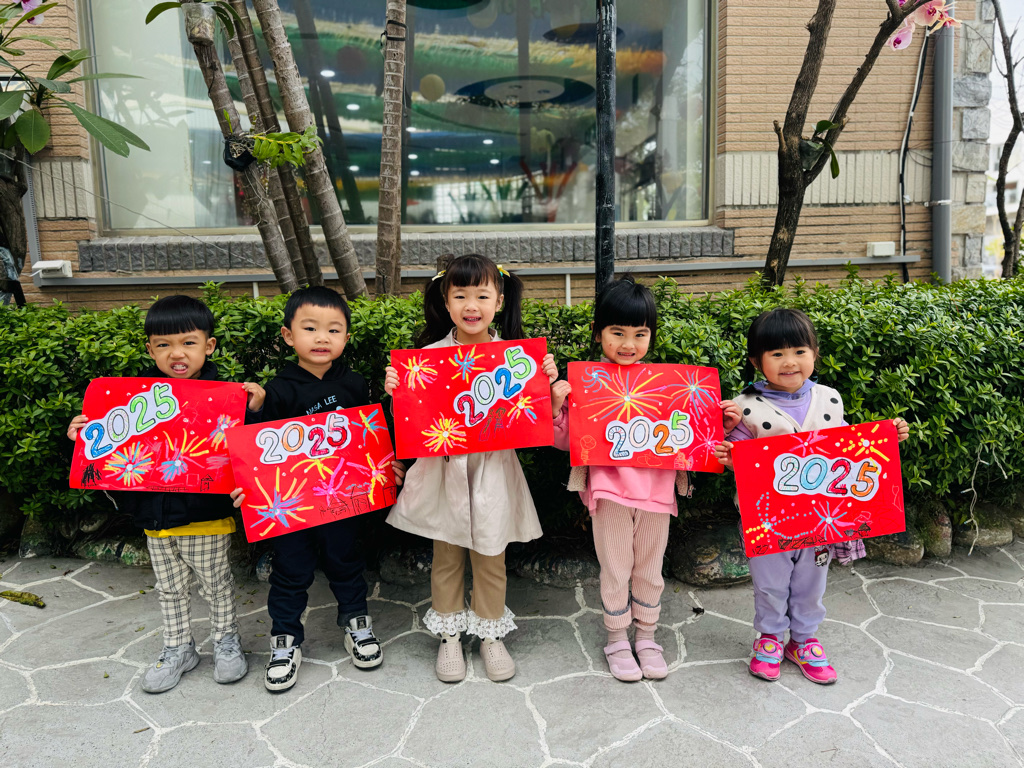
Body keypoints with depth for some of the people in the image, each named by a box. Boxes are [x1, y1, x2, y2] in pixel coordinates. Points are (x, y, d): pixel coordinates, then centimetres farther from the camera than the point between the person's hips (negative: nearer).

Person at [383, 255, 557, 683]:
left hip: (493, 468, 0)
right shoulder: (430, 355, -5)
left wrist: (548, 381, -15)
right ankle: (449, 635, 33)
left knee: (490, 555, 13)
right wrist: (395, 391, -17)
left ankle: (491, 634, 34)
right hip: (444, 467, 0)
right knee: (446, 556, 14)